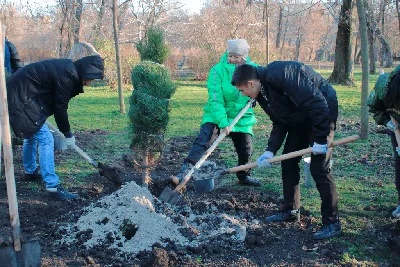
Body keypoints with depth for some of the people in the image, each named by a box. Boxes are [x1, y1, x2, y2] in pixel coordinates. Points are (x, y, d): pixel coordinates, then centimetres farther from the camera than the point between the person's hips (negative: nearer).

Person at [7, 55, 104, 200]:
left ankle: (30, 171, 45)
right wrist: (68, 133, -3)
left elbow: (58, 103, 15)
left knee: (31, 136, 26)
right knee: (45, 139, -9)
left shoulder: (67, 69, 6)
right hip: (21, 99, -11)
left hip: (16, 93, 11)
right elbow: (60, 108, -16)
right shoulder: (67, 76, -22)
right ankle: (53, 187, -7)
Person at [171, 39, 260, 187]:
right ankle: (185, 171, -29)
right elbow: (215, 99, -23)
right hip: (216, 115, -3)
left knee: (246, 150, 8)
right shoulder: (218, 70, -16)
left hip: (242, 118, 3)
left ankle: (244, 177, 36)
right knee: (203, 140, -24)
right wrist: (222, 122, -34)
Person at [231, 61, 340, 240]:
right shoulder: (262, 93, 0)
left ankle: (332, 223, -1)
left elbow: (317, 102, -32)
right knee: (288, 162, 10)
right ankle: (290, 211, 24)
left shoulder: (280, 75, -30)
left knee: (319, 168, -12)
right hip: (300, 118, 10)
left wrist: (320, 139, -28)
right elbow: (279, 124, 5)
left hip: (323, 112, -9)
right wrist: (270, 151, -7)